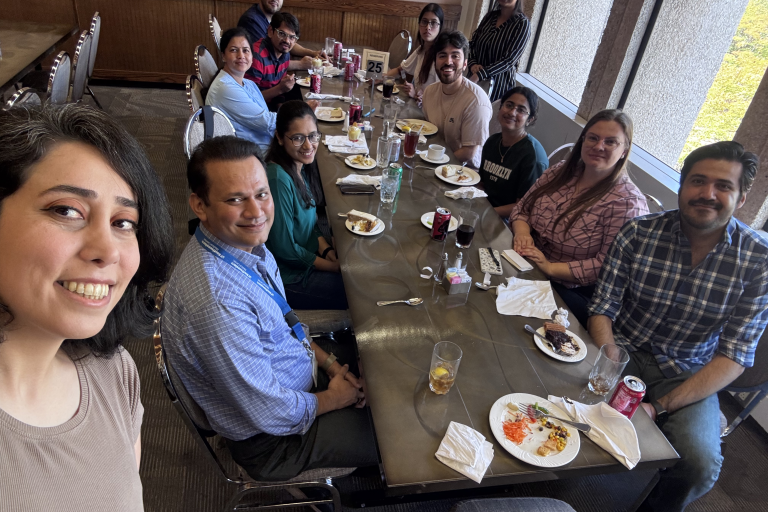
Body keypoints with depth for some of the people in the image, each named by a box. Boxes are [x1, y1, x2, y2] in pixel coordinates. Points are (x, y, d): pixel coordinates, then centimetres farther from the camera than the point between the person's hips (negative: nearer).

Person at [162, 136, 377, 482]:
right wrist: (332, 398, -12)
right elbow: (270, 414, -29)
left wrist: (328, 362, -1)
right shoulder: (216, 300, -38)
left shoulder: (244, 242, -10)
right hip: (271, 440, -8)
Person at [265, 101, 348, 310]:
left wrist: (325, 247, -7)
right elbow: (284, 249, -23)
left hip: (306, 258, 8)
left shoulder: (297, 167, 0)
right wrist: (334, 266, -15)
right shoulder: (279, 179, -27)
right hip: (289, 276, -8)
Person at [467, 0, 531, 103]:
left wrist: (479, 75, -25)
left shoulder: (522, 24, -11)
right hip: (474, 77, 5)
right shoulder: (491, 15, 5)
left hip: (498, 85, -5)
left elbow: (509, 60, -17)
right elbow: (473, 43, 7)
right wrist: (473, 64, -14)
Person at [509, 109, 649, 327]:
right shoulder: (561, 171, 5)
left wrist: (551, 268, -21)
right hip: (525, 265, 6)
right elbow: (522, 208, 11)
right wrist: (522, 232, -11)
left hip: (570, 291, -6)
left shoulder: (627, 202, -15)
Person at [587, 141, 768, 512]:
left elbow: (735, 356, -10)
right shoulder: (638, 234, -9)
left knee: (700, 465, -25)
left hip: (687, 375, 0)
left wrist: (659, 407, -21)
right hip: (623, 352, 0)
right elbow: (602, 311, -7)